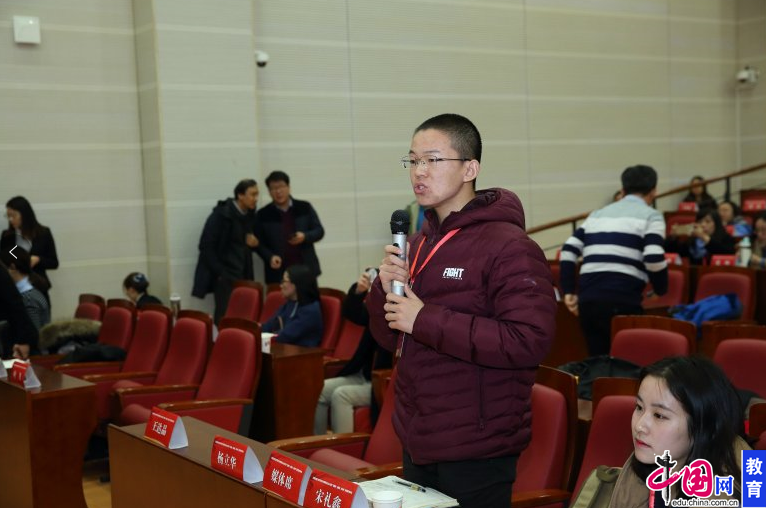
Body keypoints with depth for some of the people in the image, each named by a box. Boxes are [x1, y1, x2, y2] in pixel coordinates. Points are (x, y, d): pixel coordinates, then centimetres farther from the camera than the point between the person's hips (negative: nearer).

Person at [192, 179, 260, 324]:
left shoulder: (250, 215, 7)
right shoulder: (221, 214, -12)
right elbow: (206, 246, -13)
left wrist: (254, 243, -3)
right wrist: (220, 272, -13)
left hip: (242, 275, 6)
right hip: (224, 275, -6)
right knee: (225, 316, -8)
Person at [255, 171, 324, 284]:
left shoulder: (305, 208, 6)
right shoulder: (263, 215, 4)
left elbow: (319, 231, 8)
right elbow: (259, 243, 6)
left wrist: (305, 237, -12)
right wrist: (270, 257, -13)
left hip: (306, 270, 1)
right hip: (278, 274, -1)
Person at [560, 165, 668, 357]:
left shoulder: (597, 214, 22)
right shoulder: (651, 216, 6)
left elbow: (569, 251, 14)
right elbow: (654, 258, -8)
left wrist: (568, 292, 15)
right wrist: (661, 290, 8)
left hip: (587, 299, 5)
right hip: (622, 301, -5)